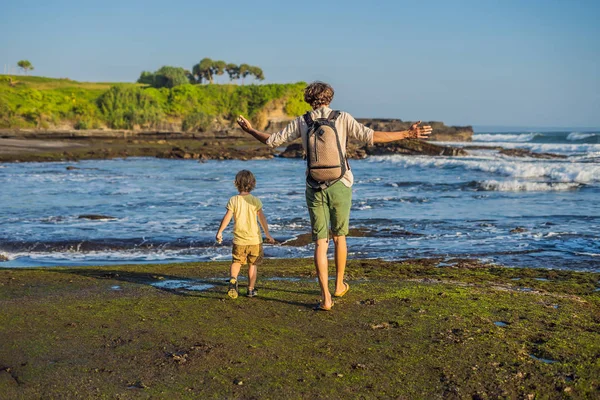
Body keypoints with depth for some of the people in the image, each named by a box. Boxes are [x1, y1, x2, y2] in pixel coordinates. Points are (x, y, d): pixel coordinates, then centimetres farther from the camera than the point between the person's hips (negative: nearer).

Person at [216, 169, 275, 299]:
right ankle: (251, 289, 16)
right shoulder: (255, 201, -4)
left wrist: (219, 232, 3)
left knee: (236, 262, 14)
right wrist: (267, 234, 6)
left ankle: (233, 280, -13)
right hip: (255, 239, 0)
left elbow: (227, 217, -8)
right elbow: (262, 218, -3)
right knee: (252, 265, 12)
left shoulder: (233, 200, -6)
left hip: (239, 240, 0)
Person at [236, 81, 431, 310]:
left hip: (315, 187, 1)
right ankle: (339, 285, 33)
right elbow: (370, 136, -15)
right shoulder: (343, 118, -1)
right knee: (339, 236, 19)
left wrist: (249, 130, 28)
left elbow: (272, 141, 10)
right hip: (340, 186, 0)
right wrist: (407, 134, -12)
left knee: (320, 243, 2)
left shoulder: (301, 122, 5)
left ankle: (326, 297, -5)